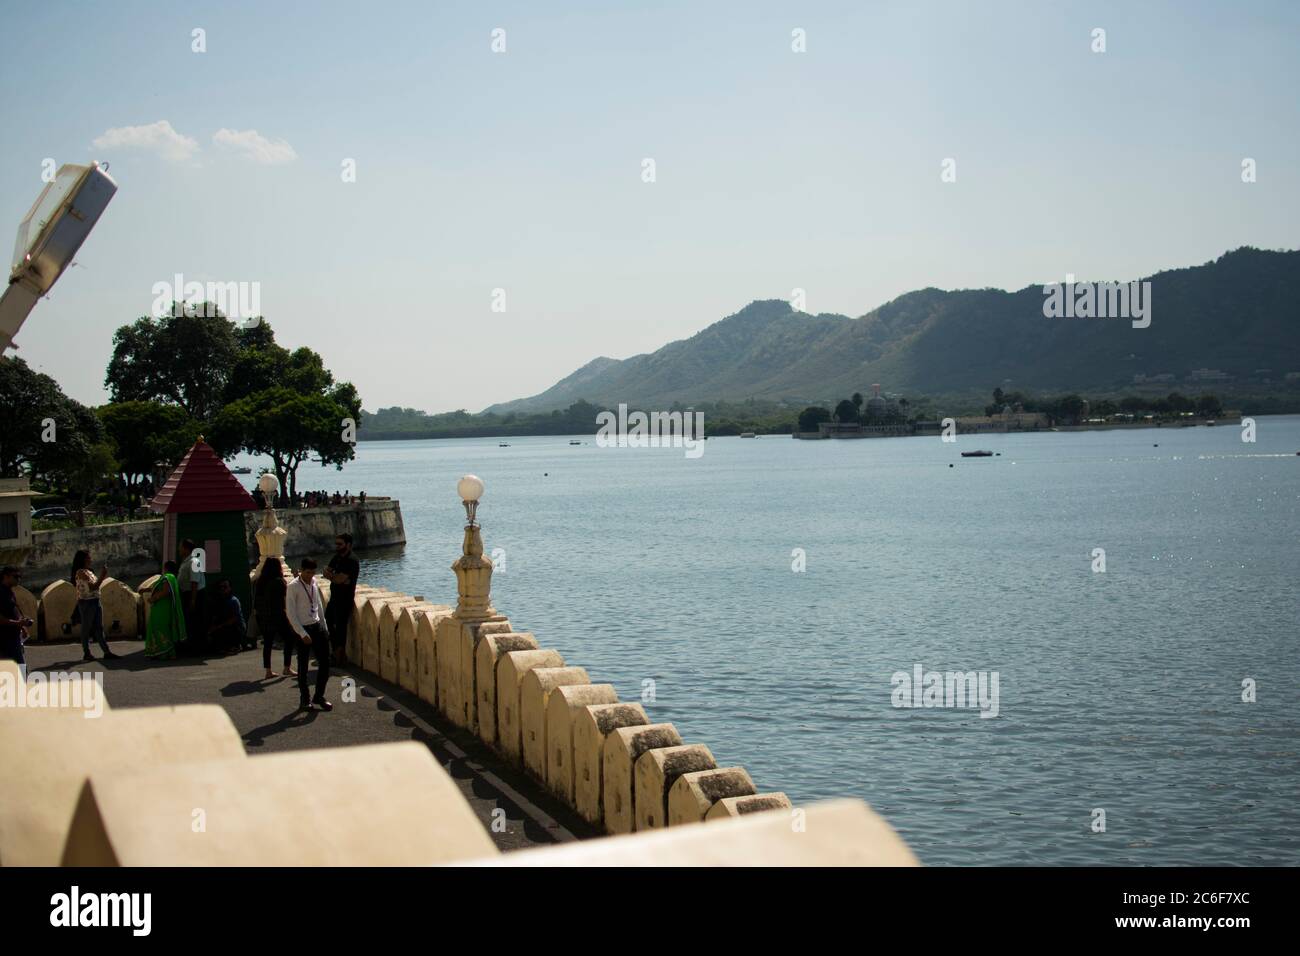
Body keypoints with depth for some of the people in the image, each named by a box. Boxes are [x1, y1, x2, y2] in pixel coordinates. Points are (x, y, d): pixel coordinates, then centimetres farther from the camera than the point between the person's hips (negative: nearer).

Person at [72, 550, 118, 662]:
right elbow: (92, 587, -19)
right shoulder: (80, 572, -13)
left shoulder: (89, 572, 15)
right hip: (86, 603, -9)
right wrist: (102, 576, -17)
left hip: (95, 602, 9)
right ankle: (86, 653, 6)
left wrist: (102, 576, 11)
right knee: (86, 629, 0)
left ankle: (106, 651, 7)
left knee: (99, 628, 7)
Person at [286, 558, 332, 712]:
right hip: (303, 629, -6)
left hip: (317, 625, 6)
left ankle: (319, 696, 17)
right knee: (303, 666, 5)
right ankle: (304, 700, 18)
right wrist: (303, 634, -18)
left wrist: (324, 628, 12)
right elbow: (291, 613, -14)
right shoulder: (294, 587, -13)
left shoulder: (314, 583, 5)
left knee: (325, 662, 3)